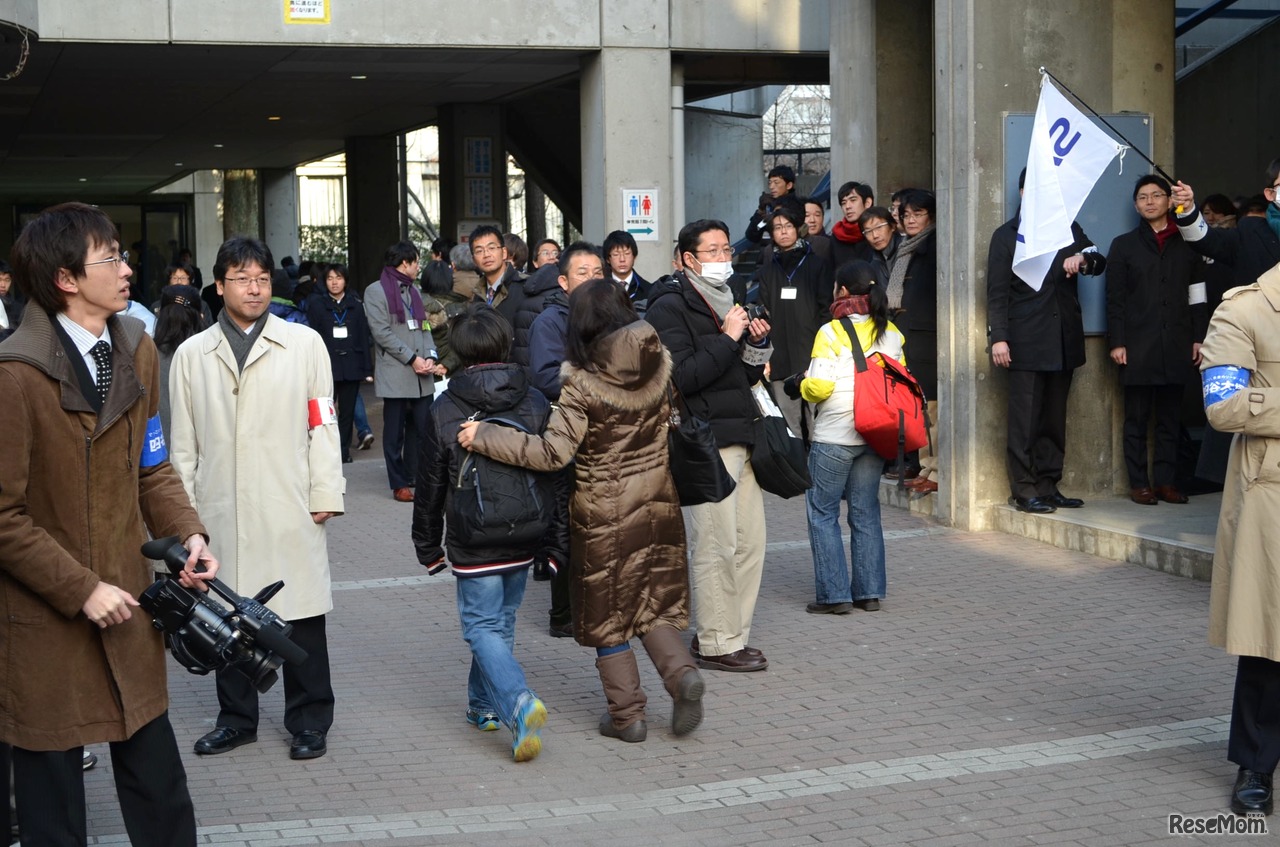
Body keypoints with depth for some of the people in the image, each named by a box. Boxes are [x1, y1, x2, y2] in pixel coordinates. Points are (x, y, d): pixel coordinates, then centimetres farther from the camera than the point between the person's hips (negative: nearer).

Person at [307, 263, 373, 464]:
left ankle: (344, 450, 14)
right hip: (327, 365, -2)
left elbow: (364, 338, 8)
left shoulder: (356, 305, 9)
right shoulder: (317, 305, 3)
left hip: (352, 366, 2)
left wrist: (367, 368, 3)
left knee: (347, 411, 6)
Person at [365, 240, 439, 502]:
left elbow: (424, 326, 16)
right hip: (395, 375, -6)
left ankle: (416, 477, 13)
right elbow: (381, 332, -11)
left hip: (421, 377, 6)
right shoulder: (376, 291, -2)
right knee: (395, 432, 0)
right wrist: (412, 358, -14)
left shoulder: (414, 291, 20)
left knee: (423, 428, 4)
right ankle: (400, 483, 7)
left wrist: (430, 356, -2)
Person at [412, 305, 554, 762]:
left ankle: (519, 703, -21)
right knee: (502, 621, 19)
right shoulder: (536, 403, -1)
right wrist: (557, 542, 12)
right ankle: (485, 704, 31)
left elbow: (430, 485, -2)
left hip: (473, 547, -4)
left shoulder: (443, 411, -9)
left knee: (483, 626, 1)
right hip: (523, 540, 4)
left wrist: (428, 545, 10)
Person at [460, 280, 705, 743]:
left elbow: (554, 451, -23)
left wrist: (484, 437, -18)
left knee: (607, 614, 11)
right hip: (658, 500, 4)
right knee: (654, 602, 18)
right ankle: (682, 673, -5)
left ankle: (626, 715, 16)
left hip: (603, 510, -4)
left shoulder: (581, 381, -18)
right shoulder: (658, 363, -4)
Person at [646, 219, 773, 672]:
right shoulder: (669, 308, -8)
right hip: (706, 442, -9)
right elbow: (681, 377, -19)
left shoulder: (729, 299, 21)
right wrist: (728, 340, -18)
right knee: (716, 545, -7)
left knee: (749, 542, 9)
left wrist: (756, 344, 5)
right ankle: (716, 643, 2)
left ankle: (734, 635, 19)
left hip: (741, 437, 9)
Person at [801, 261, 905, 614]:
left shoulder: (831, 333, -12)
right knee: (866, 513, 13)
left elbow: (819, 386, -16)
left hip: (834, 437, -6)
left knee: (822, 513, 4)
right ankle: (870, 592, 13)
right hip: (875, 436, 6)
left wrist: (804, 384, 4)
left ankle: (834, 594, 1)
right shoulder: (891, 333, 5)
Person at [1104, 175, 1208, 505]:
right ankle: (1139, 483, 3)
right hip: (1138, 347, -2)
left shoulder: (1186, 245, 12)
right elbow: (1114, 299, 3)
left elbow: (1197, 296, 12)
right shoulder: (1124, 245, 8)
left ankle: (1165, 481, 9)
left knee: (1170, 417, 4)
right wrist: (1116, 342, -5)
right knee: (1137, 418, -1)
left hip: (1176, 346, 2)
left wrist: (1199, 338, 5)